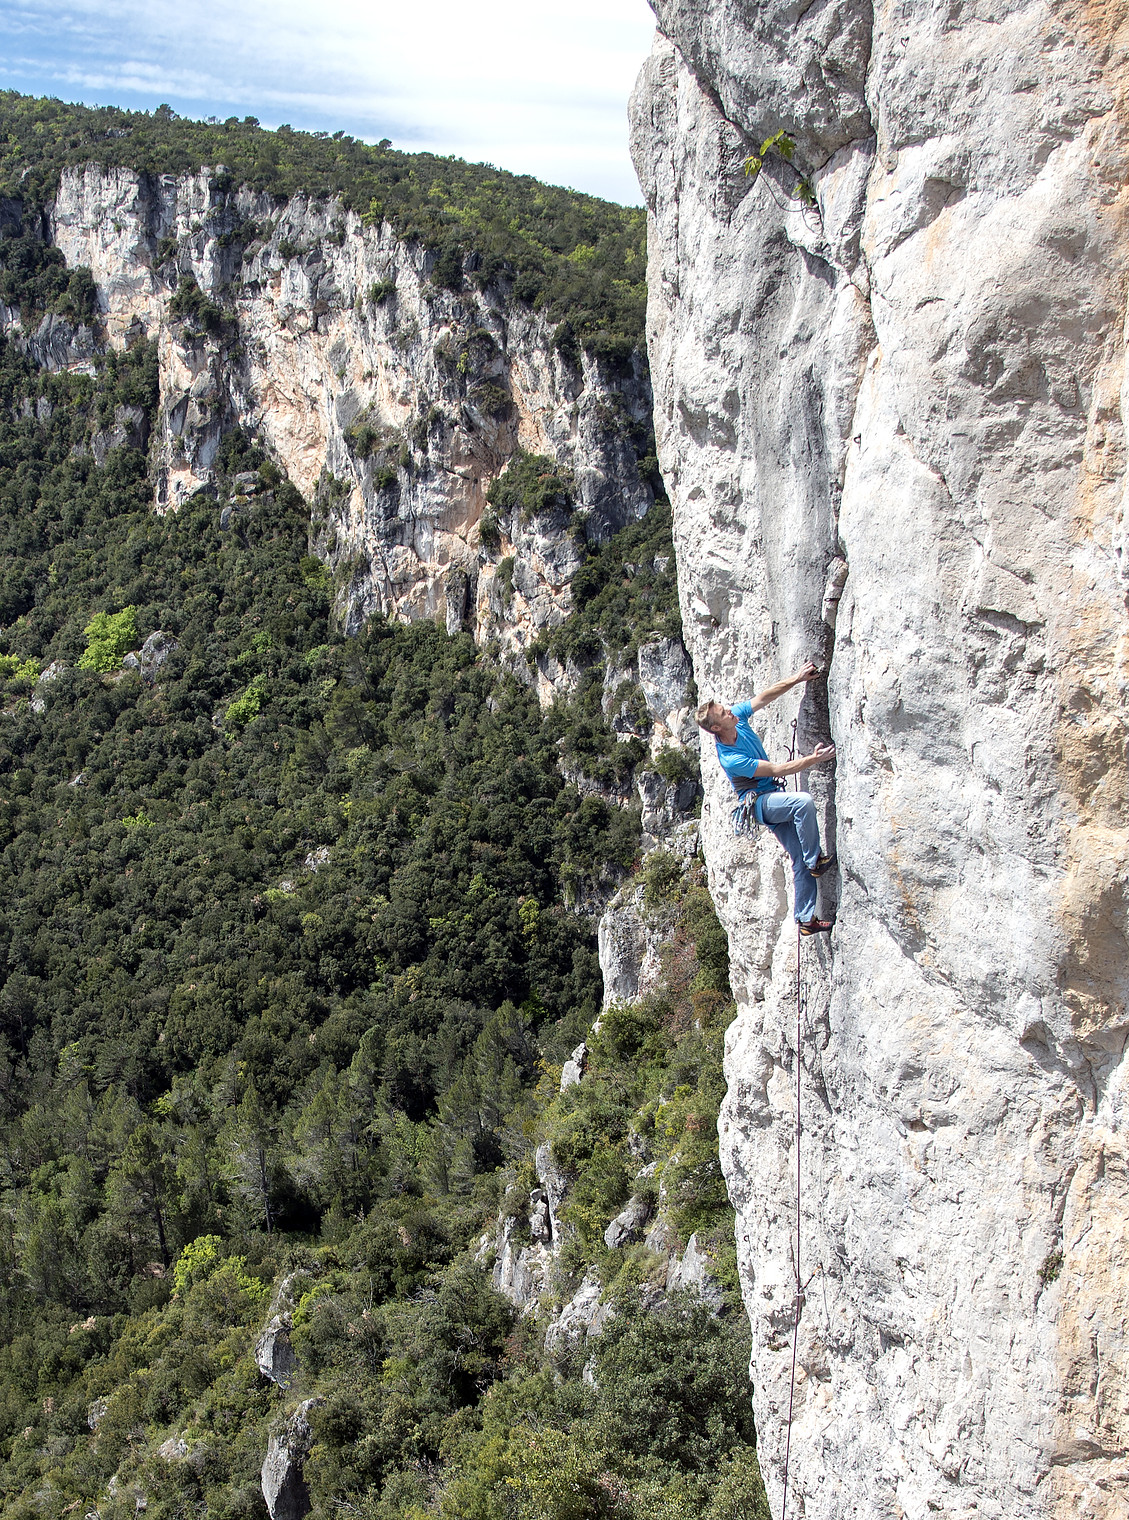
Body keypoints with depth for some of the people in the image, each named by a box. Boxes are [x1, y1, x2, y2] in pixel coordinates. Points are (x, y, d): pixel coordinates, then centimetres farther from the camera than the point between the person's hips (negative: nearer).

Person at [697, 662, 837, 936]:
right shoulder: (730, 759, -27)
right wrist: (814, 759, -23)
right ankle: (816, 861, -17)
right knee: (803, 801, -35)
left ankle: (806, 918, 8)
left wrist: (796, 679, -10)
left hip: (773, 797, 7)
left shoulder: (738, 717, -7)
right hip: (759, 802, -7)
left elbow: (765, 697, 0)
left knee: (801, 861, 2)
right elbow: (776, 770, -24)